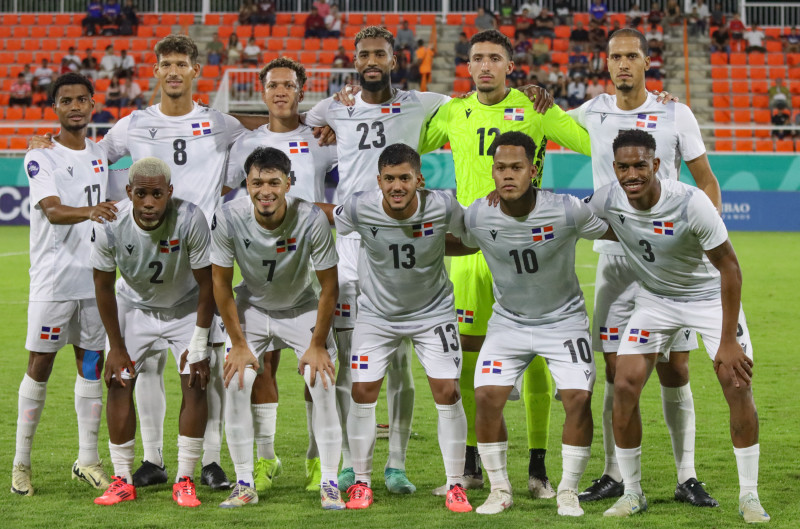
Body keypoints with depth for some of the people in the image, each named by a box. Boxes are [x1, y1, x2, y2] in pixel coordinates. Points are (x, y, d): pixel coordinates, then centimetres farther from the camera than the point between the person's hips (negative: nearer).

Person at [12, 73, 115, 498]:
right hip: (52, 281, -5)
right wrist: (88, 212, -41)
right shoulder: (41, 158, -9)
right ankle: (21, 462, 5)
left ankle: (87, 460, 13)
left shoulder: (98, 155, 11)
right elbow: (53, 211, -24)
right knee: (40, 365, -2)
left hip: (95, 278, 5)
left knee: (92, 363, 7)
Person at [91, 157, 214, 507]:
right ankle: (122, 481, 1)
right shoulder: (111, 225, -28)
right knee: (119, 383, -8)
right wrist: (116, 346, -8)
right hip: (134, 305, 1)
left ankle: (184, 481, -5)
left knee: (195, 383, -13)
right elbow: (103, 285, -11)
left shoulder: (190, 220, -33)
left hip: (185, 306, -1)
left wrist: (199, 345, -17)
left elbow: (207, 284, -20)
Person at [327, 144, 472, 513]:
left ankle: (455, 486, 5)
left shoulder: (443, 207, -22)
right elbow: (325, 218, -1)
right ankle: (362, 482, 14)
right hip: (377, 313, 1)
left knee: (447, 392, -8)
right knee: (363, 392, -4)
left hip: (433, 311, -1)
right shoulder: (360, 209, -22)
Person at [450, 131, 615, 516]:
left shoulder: (567, 211, -23)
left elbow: (615, 231, -7)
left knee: (578, 398, -16)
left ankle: (568, 491, 3)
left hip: (563, 320, -2)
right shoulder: (477, 217, -17)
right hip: (508, 321, 2)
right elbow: (459, 244, 8)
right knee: (486, 397, -13)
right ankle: (499, 489, 6)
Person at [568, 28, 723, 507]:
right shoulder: (592, 113, 5)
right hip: (614, 258, 1)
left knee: (675, 370, -2)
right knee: (617, 372, 1)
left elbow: (707, 182, 6)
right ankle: (614, 475, 9)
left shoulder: (676, 115, 1)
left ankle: (687, 477, 5)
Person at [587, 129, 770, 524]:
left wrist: (728, 341, -23)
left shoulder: (692, 204, -31)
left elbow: (728, 266, -23)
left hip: (710, 295, -3)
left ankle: (749, 497, 0)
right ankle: (632, 493, 5)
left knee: (737, 384, -14)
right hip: (655, 298, 3)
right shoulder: (606, 201, -20)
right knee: (624, 387, -10)